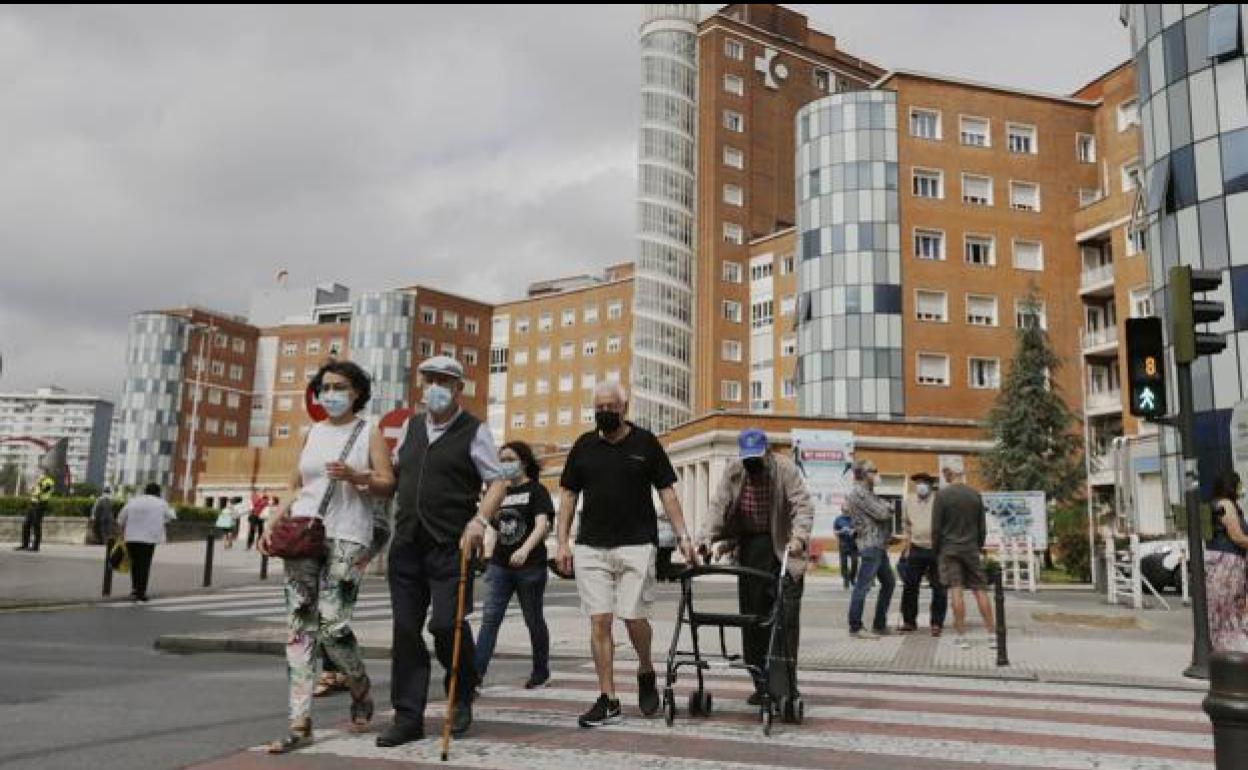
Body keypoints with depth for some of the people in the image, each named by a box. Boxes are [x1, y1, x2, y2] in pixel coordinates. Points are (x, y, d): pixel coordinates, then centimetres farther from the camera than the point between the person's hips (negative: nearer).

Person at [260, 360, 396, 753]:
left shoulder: (369, 433, 4)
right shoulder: (312, 433, 16)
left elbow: (387, 485, -3)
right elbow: (295, 487, 18)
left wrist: (354, 476, -20)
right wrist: (273, 522, 4)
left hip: (347, 537, -4)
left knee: (332, 625, -11)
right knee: (299, 626, -1)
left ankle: (361, 690, 19)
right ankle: (300, 723, 2)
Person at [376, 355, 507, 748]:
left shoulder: (474, 431, -1)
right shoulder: (410, 427, 15)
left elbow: (498, 481, -4)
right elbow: (395, 474, 24)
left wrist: (480, 519, -17)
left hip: (451, 545, -5)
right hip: (406, 543, 5)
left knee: (445, 624, -10)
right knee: (406, 629, 5)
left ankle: (462, 697, 18)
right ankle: (408, 717, 15)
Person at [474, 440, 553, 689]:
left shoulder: (537, 490, -4)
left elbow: (542, 525, -18)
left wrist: (525, 549, -35)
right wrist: (490, 561, 19)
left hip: (530, 566, -5)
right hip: (500, 565, 5)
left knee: (533, 620, 8)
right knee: (490, 619, -6)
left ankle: (541, 672, 23)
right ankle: (476, 673, -10)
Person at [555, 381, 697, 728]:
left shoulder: (645, 443, 3)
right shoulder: (584, 445, 9)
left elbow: (667, 492, 4)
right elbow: (568, 495, 12)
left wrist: (682, 536, -3)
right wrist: (563, 542, 5)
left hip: (636, 544, -2)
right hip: (590, 546, 3)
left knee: (633, 616, -7)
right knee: (599, 621, 0)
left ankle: (646, 673, 24)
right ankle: (608, 701, 8)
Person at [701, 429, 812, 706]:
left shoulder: (786, 470, -8)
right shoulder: (732, 472, 3)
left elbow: (803, 505, -17)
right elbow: (718, 506, -2)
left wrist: (799, 537, -33)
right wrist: (706, 540, -16)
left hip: (783, 550, -4)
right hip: (749, 549, 4)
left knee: (786, 615, -9)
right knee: (752, 617, 5)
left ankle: (784, 682, -3)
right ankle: (762, 683, 14)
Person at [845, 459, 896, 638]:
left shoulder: (868, 492, 21)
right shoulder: (859, 492, -11)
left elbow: (886, 511, 18)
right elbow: (880, 513, -16)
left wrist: (885, 509, -3)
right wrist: (887, 508, 4)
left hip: (879, 545, 11)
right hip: (870, 545, -11)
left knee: (889, 583, 16)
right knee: (863, 586, -8)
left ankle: (879, 625, 22)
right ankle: (855, 627, -3)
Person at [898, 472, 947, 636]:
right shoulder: (908, 502, 9)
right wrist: (905, 550, 16)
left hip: (937, 550, -3)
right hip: (917, 550, 3)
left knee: (939, 588, 2)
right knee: (909, 586, 3)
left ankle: (936, 623, 14)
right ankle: (909, 621, 15)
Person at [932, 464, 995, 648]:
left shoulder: (942, 495, -8)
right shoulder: (975, 495, 5)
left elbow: (936, 527, -7)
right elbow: (982, 526, 10)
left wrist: (936, 550, 4)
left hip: (949, 550, -3)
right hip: (971, 549, 3)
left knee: (955, 591, -4)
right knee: (980, 590, 6)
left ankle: (962, 636, -4)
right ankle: (991, 634, 8)